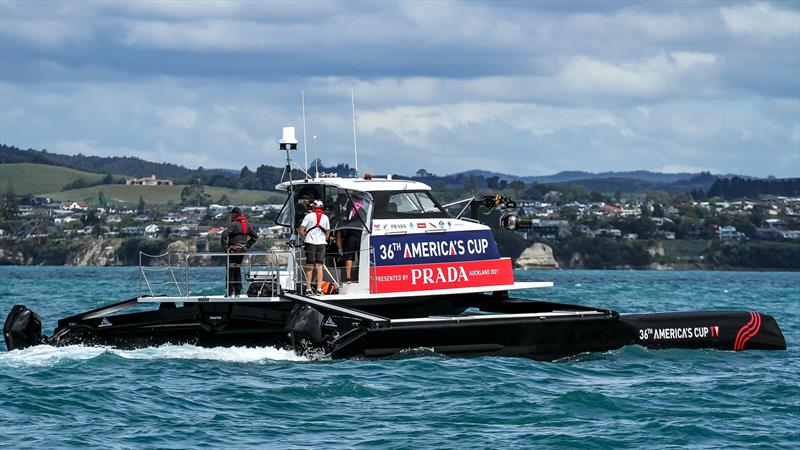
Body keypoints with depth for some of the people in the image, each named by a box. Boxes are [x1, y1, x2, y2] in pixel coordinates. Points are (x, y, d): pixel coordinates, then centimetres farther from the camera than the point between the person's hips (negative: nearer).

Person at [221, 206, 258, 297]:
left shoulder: (234, 224, -11)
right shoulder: (246, 225, 12)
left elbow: (224, 235, -25)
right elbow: (255, 236, 19)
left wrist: (225, 247, -16)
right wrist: (247, 245, 14)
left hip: (233, 251, -7)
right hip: (242, 251, 7)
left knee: (230, 271, -4)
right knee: (237, 271, 16)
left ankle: (230, 294, -7)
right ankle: (238, 292, 15)